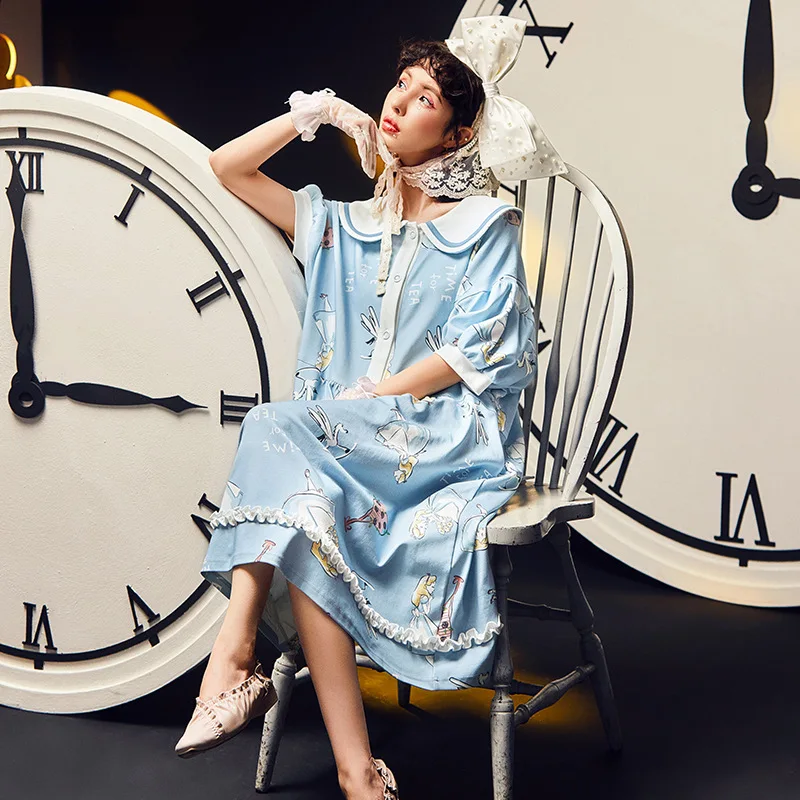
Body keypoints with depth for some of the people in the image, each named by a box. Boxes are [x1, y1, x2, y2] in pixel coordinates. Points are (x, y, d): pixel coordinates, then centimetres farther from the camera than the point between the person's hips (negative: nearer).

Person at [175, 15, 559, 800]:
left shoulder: (486, 223, 6)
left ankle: (233, 660, -26)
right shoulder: (346, 226, 21)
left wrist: (360, 400, -13)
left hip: (452, 435, -5)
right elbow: (226, 168, 19)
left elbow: (475, 355, -6)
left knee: (278, 432, -28)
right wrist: (313, 114, 11)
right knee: (307, 507, -29)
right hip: (348, 441, 5)